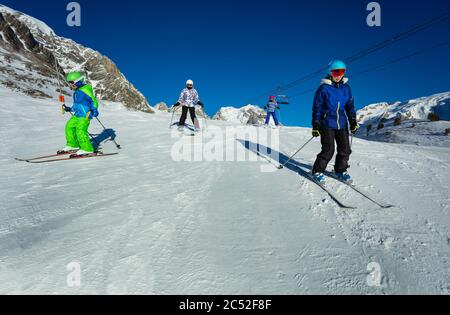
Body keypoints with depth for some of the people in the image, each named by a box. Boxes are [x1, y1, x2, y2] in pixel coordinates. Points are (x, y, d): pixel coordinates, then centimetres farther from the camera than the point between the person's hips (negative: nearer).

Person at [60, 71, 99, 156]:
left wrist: (93, 111, -29)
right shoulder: (76, 92, 18)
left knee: (80, 131, -19)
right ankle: (73, 145, 23)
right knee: (69, 127, 10)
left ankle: (87, 149, -12)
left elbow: (94, 101, -16)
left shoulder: (86, 90, -11)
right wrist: (69, 109, 36)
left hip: (85, 115, -10)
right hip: (77, 115, 10)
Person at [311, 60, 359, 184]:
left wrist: (353, 121, 9)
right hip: (327, 124, -5)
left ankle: (341, 171, 23)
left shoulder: (346, 87, 10)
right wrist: (315, 125, -6)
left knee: (345, 149, 4)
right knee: (328, 150, -10)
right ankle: (318, 171, 7)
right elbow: (317, 108, -3)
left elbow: (350, 106, 16)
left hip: (342, 124, 5)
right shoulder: (324, 88, -4)